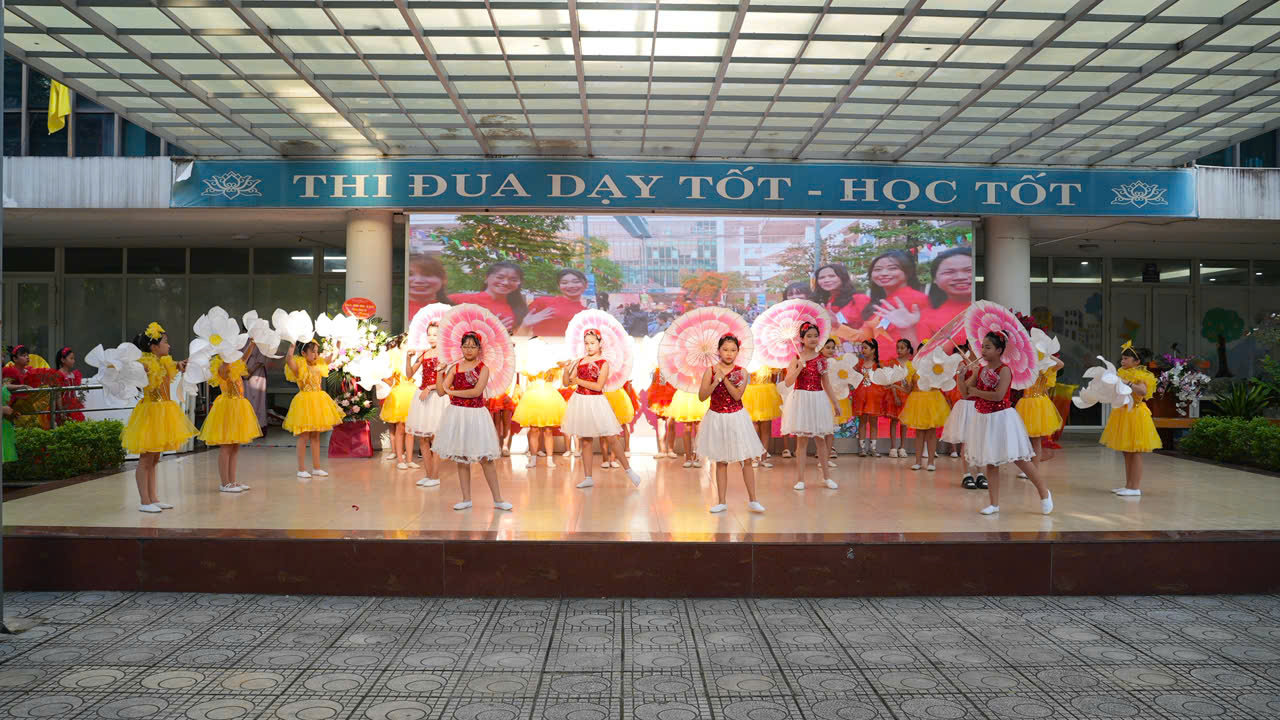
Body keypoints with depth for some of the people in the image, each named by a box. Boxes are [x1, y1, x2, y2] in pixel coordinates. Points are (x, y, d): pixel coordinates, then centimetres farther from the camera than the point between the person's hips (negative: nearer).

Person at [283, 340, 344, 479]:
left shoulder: (318, 364, 10)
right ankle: (301, 469, 4)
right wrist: (293, 344, -26)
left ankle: (316, 467, 17)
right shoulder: (299, 365, -10)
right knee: (304, 437, -3)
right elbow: (288, 359, -31)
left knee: (316, 436, 11)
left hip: (318, 402, 7)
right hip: (305, 402, -7)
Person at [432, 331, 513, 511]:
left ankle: (498, 499, 5)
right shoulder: (455, 367, 7)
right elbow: (441, 391, 2)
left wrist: (452, 392, -10)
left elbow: (476, 391, -15)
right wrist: (439, 371, -5)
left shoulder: (483, 368, -2)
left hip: (476, 415, -3)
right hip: (456, 414, 3)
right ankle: (466, 499, 16)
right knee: (461, 458, 7)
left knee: (485, 459, -2)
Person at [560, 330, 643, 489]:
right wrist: (566, 370, -13)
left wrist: (578, 381, -13)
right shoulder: (580, 361, 7)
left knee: (611, 438, -2)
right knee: (585, 442, 7)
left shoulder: (603, 363, -6)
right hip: (580, 401, 4)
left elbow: (598, 386, -16)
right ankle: (588, 478, 13)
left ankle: (629, 471, 10)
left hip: (595, 403, -4)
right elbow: (567, 383, 6)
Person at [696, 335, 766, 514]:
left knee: (746, 460, 1)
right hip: (716, 418, 1)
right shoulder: (710, 371, -2)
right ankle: (721, 502, 15)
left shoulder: (741, 372, -3)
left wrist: (724, 378, -20)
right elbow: (702, 396, -9)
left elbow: (737, 395, -15)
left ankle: (752, 500, 11)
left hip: (736, 418, 0)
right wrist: (716, 381, -21)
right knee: (720, 462, 8)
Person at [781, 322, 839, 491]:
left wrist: (835, 403, 11)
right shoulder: (797, 358, -3)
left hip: (818, 400, 3)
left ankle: (826, 476, 22)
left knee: (820, 438, 10)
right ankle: (800, 479, 7)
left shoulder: (821, 359, 6)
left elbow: (826, 384, 12)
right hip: (801, 399, -3)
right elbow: (788, 382, -11)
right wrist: (800, 366, -21)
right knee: (802, 439, 0)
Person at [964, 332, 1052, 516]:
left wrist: (976, 391, -14)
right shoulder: (980, 371, 7)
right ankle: (994, 504, 16)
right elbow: (965, 392, 7)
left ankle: (1044, 492, 20)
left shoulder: (1004, 370, -13)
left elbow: (998, 395, -24)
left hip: (1001, 418, -6)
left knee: (1018, 459, 1)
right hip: (984, 419, 7)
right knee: (990, 462, 9)